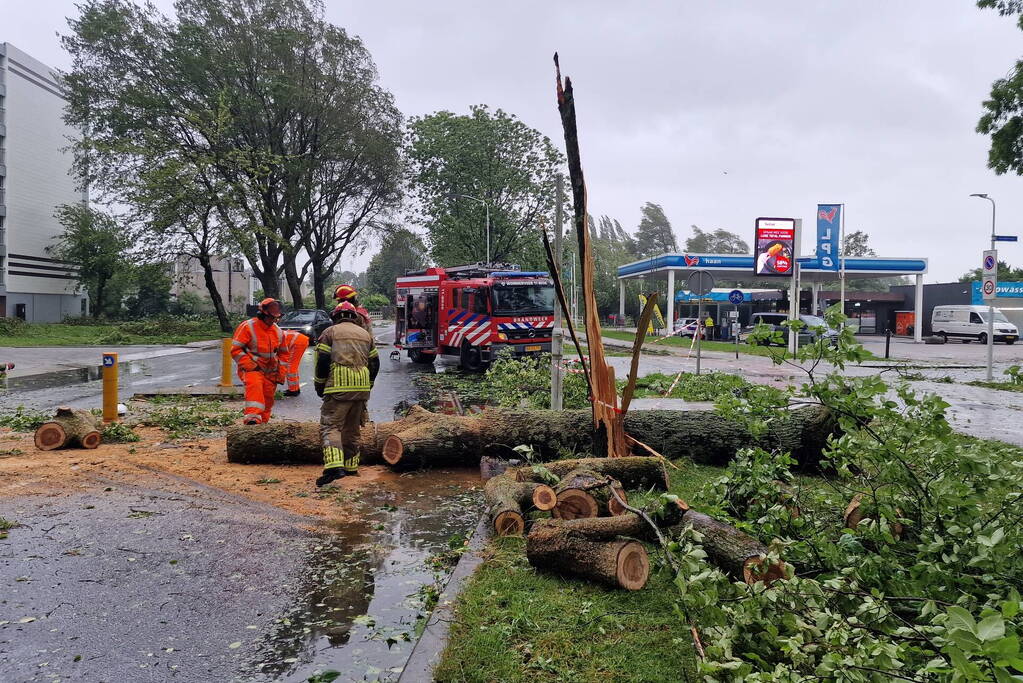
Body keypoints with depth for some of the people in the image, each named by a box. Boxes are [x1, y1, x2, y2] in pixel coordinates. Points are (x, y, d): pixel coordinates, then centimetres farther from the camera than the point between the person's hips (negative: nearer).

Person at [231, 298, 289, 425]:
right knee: (254, 386, -32)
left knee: (268, 399, 10)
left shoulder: (278, 332, 10)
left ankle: (263, 423, 29)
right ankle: (252, 418, -42)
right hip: (251, 368, -6)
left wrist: (281, 374, 9)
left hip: (271, 372, 6)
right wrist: (250, 366, -18)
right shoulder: (247, 327, -8)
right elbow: (236, 349, -10)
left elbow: (283, 354, 19)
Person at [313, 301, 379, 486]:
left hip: (338, 387, -5)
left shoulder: (330, 332, 4)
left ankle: (334, 466, -23)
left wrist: (319, 386, 8)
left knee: (330, 426, -6)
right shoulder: (366, 334, 18)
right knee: (353, 428, 17)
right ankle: (351, 465, 22)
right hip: (361, 388, 5)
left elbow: (322, 361, -4)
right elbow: (375, 363, 17)